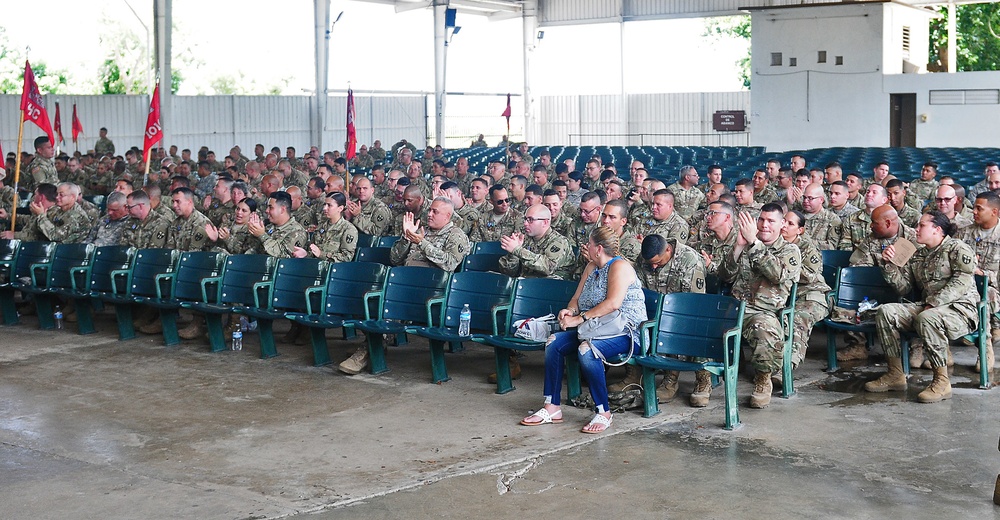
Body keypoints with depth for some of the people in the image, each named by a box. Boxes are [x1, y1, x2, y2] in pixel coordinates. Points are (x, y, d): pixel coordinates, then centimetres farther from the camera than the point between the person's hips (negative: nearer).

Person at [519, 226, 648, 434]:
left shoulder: (619, 267, -12)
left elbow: (613, 303, -26)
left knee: (587, 350, -36)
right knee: (554, 342, -11)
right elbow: (577, 298, 19)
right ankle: (552, 407, -11)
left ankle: (604, 413, -26)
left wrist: (579, 319, -24)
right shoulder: (592, 267, 17)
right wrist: (570, 311, -6)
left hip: (625, 334, -9)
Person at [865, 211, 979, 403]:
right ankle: (895, 375, -12)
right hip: (926, 307, 7)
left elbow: (962, 282, -14)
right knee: (885, 311, -14)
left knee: (926, 318, -39)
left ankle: (941, 381, -29)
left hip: (960, 309, -7)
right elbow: (903, 286, 16)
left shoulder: (958, 248, 0)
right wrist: (889, 264, 2)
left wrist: (933, 303, -21)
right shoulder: (917, 256, 22)